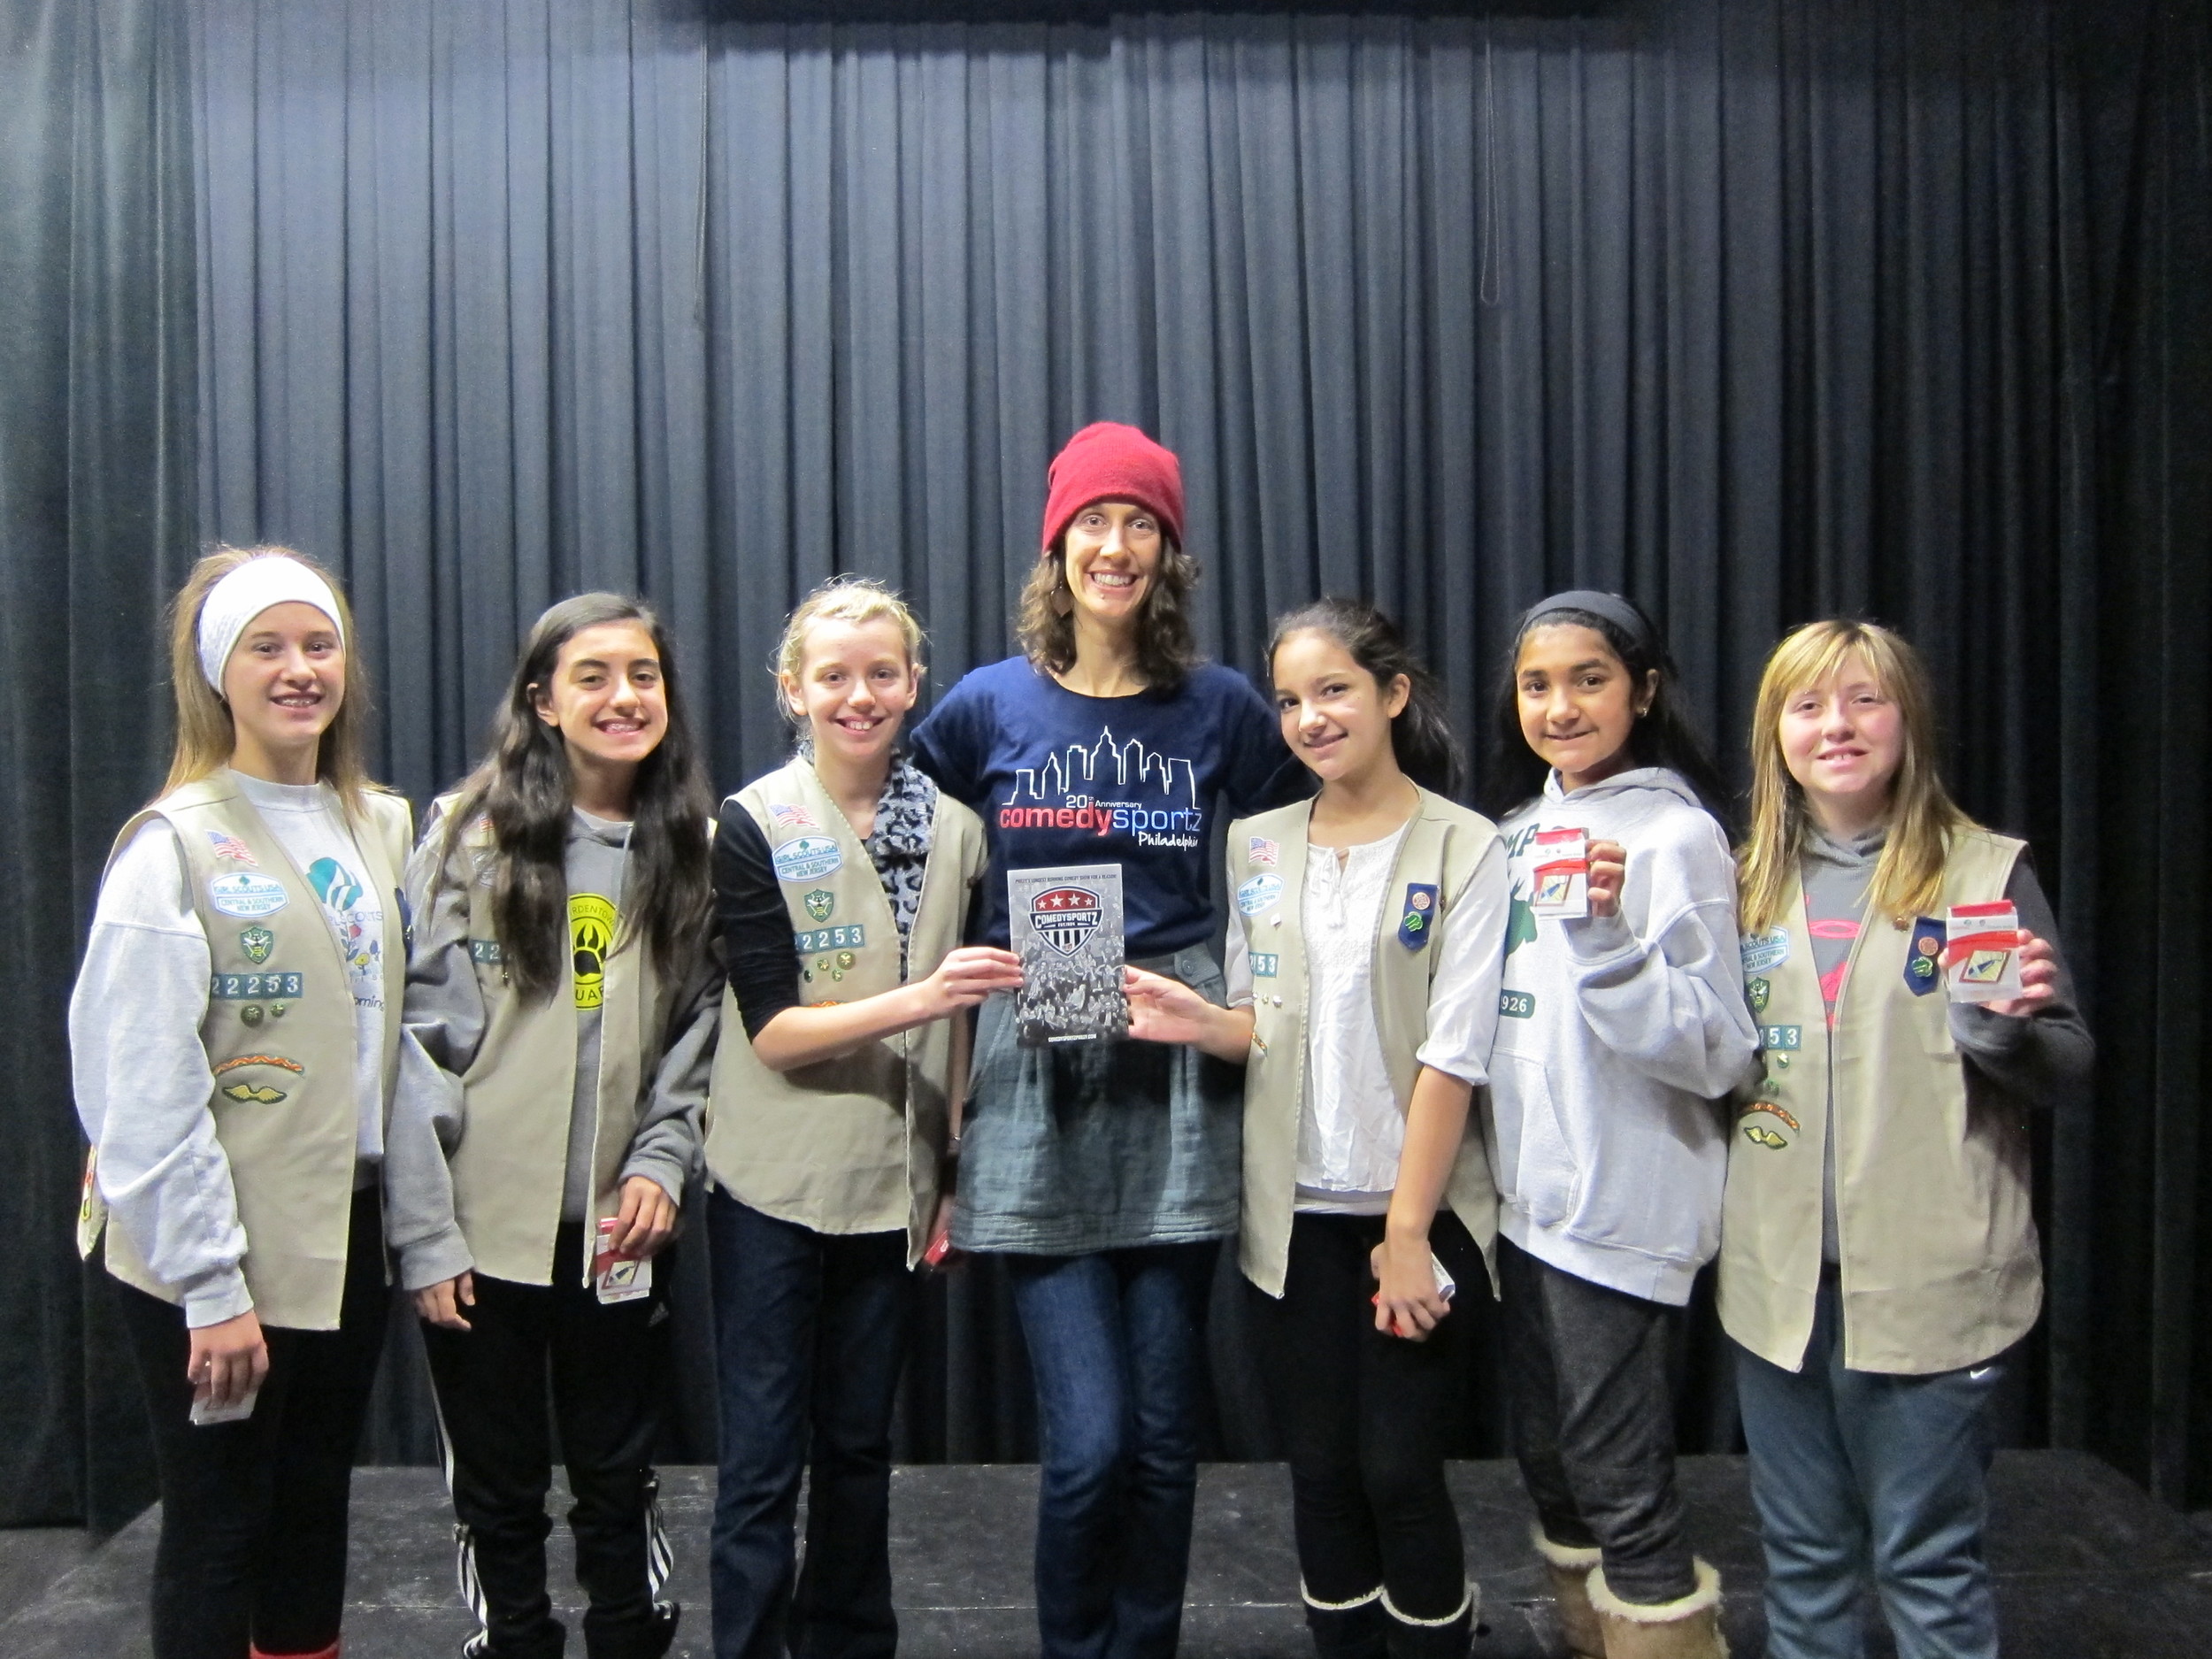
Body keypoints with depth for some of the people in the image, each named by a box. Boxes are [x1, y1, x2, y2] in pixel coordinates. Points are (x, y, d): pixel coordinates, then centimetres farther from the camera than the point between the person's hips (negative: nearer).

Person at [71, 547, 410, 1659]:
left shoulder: (383, 828, 5)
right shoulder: (176, 844, -12)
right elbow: (145, 1094, -15)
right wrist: (209, 1286, -15)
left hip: (347, 1234, 5)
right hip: (216, 1252, -5)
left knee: (314, 1518, 17)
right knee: (218, 1529, 7)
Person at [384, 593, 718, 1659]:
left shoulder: (690, 851, 3)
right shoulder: (471, 837, -7)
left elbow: (694, 1040, 8)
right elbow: (420, 1041, -9)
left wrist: (662, 1161, -6)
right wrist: (424, 1233, -11)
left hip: (617, 1237, 2)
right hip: (483, 1231, -2)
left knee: (619, 1487, 14)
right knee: (499, 1492, 12)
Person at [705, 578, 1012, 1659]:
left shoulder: (953, 830, 2)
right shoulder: (753, 826, -9)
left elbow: (964, 1023, 10)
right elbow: (773, 1030, -14)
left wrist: (958, 1174, 8)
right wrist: (916, 999, -27)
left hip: (895, 1185, 4)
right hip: (775, 1186, -3)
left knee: (860, 1445, 16)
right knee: (766, 1456, 3)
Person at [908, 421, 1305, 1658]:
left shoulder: (1222, 708, 3)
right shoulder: (989, 706, 2)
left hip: (1178, 1082, 1)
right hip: (1037, 1084, -1)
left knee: (1165, 1430, 8)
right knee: (1087, 1439, -5)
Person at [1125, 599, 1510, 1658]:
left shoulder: (1463, 848, -6)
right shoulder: (1257, 846, 6)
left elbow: (1453, 1055, -10)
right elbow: (1266, 1029, 11)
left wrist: (1407, 1232, -12)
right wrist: (1202, 1023, -12)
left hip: (1416, 1211, -3)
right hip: (1293, 1214, 4)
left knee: (1399, 1474, 1)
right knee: (1320, 1473, 10)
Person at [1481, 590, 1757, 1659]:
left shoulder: (1675, 833, -12)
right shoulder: (1520, 829, 10)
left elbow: (1716, 1052, -18)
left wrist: (1609, 937, -29)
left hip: (1622, 1210, -7)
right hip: (1525, 1200, 8)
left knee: (1620, 1488, 2)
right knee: (1547, 1462, 18)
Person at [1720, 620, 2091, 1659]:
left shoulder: (1986, 872, -4)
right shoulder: (1749, 882, 8)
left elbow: (2065, 1074, -1)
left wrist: (2009, 1028, -23)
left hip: (1928, 1279, -4)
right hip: (1775, 1275, 4)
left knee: (1928, 1563, 7)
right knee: (1800, 1558, 17)